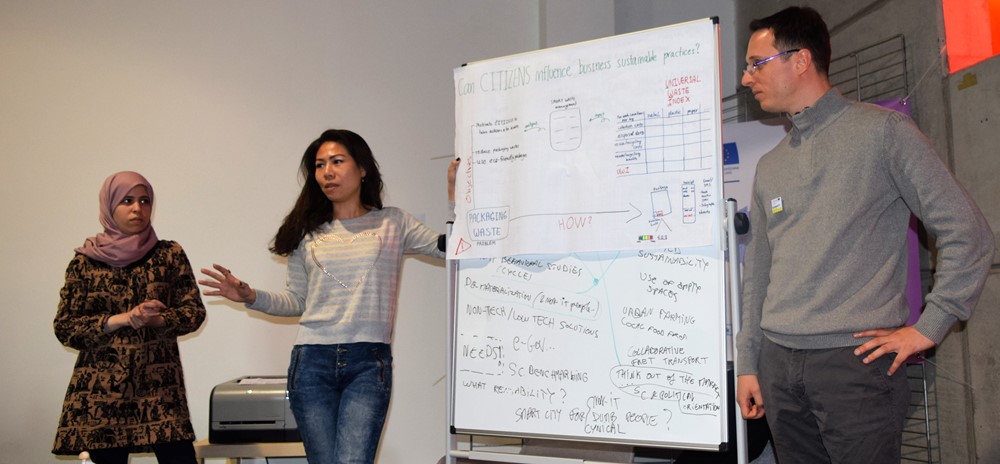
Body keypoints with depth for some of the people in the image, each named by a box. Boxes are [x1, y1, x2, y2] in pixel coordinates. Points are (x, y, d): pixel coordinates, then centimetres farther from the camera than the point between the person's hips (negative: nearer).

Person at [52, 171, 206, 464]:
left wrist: (155, 320, -15)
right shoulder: (85, 261, 6)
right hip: (102, 385, 1)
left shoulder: (169, 254, 6)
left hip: (160, 381, -1)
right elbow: (65, 327, 2)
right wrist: (122, 320, -12)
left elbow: (194, 312, 3)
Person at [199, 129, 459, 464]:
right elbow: (296, 301, 15)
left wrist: (455, 197, -8)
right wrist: (252, 297, 0)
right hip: (312, 361, 2)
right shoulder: (308, 232, 12)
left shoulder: (393, 222, 7)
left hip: (368, 362, -2)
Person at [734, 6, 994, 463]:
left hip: (856, 359, -5)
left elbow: (967, 232, -3)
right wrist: (747, 363, 14)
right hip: (779, 363, 5)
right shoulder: (769, 167, 15)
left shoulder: (882, 130, -1)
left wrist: (928, 327, -6)